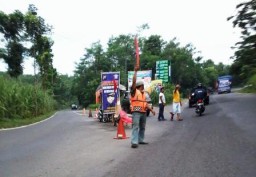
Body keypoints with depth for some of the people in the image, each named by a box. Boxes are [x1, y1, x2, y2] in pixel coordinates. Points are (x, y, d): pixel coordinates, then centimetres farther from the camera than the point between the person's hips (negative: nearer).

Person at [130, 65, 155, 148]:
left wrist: (151, 110, 14)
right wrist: (135, 71, -13)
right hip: (136, 112, -8)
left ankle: (140, 140, 23)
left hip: (143, 112, 8)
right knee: (135, 127, -12)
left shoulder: (143, 93, 19)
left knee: (142, 127, 13)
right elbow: (134, 81, -14)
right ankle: (134, 142, -15)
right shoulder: (134, 91, -2)